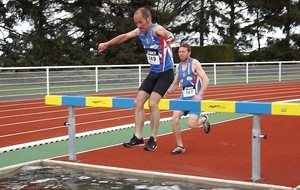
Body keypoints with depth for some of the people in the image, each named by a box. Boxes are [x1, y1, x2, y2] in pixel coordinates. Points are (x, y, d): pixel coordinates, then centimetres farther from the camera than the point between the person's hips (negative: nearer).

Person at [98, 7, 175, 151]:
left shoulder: (156, 29, -20)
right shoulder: (139, 31, 1)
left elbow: (167, 33, -38)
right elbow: (124, 36, 14)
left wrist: (170, 37, -61)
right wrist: (107, 44, 22)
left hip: (165, 73, -8)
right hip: (153, 73, 8)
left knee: (152, 103, -18)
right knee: (138, 102, 4)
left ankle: (153, 140, -6)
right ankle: (138, 138, 10)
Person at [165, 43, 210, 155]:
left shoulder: (194, 63, -7)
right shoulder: (178, 67, 12)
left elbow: (205, 80, -13)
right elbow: (175, 84, 22)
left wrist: (199, 95, -23)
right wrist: (166, 92, 5)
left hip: (195, 97, -6)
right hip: (183, 96, 6)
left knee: (191, 124, -17)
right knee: (174, 118, -14)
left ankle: (204, 119, 20)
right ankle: (180, 146, 0)